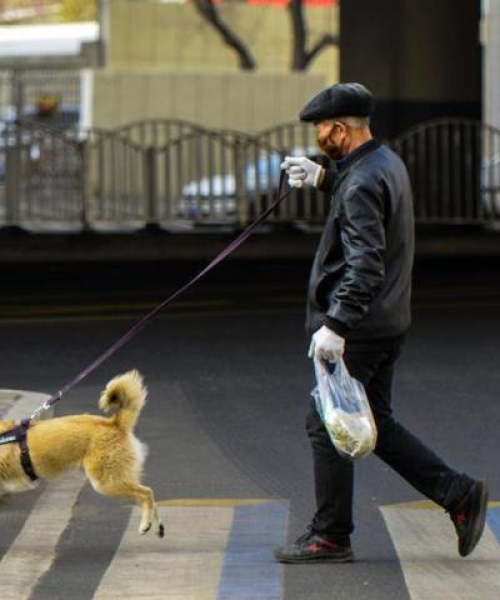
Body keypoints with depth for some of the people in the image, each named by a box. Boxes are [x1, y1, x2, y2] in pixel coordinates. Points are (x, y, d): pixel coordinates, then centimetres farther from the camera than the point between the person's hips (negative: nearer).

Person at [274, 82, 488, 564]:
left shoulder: (362, 184, -20)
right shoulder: (386, 163, 11)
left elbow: (365, 263, -28)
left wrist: (336, 325, -32)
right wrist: (321, 179, 24)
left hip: (357, 327, -10)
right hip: (387, 322, 10)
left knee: (327, 426, 0)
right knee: (375, 425, 15)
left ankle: (330, 537, 6)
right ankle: (458, 493, 10)